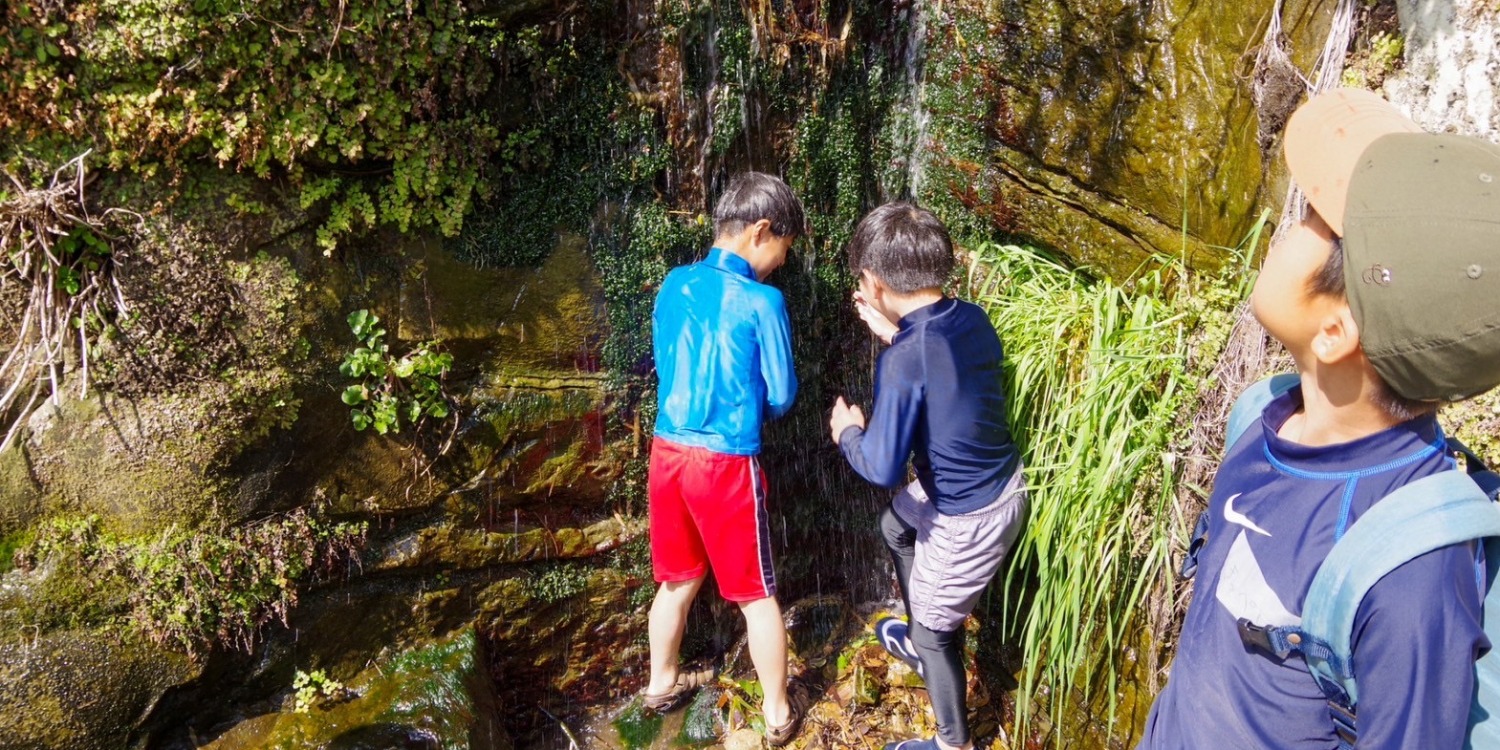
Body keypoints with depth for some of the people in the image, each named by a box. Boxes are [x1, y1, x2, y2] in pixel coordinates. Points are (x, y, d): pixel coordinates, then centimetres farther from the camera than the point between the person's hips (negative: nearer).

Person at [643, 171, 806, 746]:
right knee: (757, 595, 12)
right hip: (726, 464, -6)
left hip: (668, 451, 6)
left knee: (678, 580, 25)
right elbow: (781, 397, -6)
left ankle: (662, 684, 42)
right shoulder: (762, 302, -15)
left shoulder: (674, 285, 2)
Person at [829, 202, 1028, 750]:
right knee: (895, 526, 31)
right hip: (1004, 483, 8)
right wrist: (894, 333, 8)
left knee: (934, 631, 15)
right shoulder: (970, 318, -8)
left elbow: (882, 469, -25)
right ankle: (922, 642, 52)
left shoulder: (902, 362, -31)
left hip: (971, 519, -8)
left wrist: (847, 432, -5)